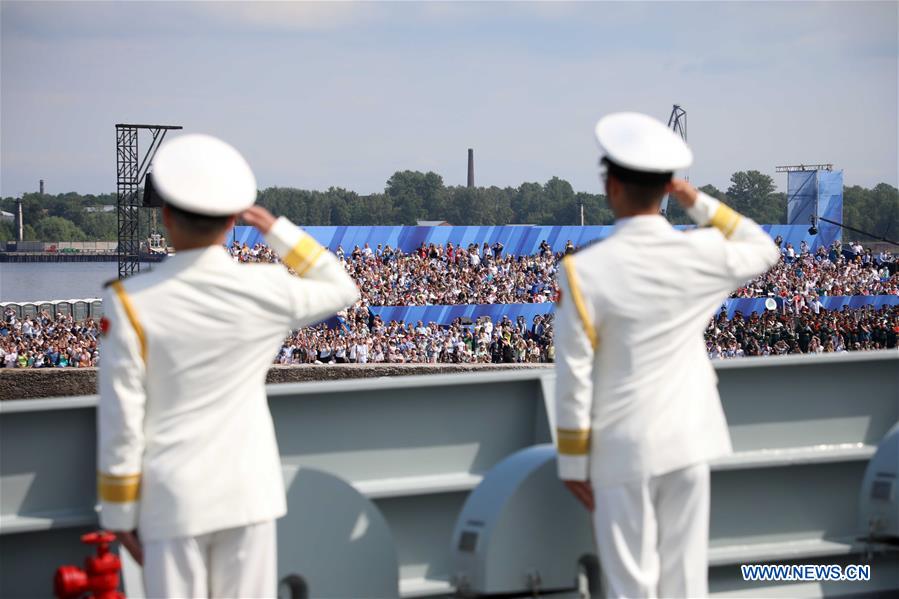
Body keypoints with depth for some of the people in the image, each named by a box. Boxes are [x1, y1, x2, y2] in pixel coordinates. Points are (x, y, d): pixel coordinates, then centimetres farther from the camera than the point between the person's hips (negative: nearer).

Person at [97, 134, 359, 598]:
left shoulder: (130, 303, -12)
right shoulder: (267, 291, -6)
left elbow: (121, 420, -9)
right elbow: (343, 289, 16)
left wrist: (119, 514, 1)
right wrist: (278, 230, 14)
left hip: (172, 501, -2)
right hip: (248, 492, 2)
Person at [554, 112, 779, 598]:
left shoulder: (583, 271, -15)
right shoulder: (702, 254, -6)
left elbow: (574, 378, -12)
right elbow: (764, 250, 17)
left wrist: (572, 462, -2)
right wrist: (699, 204, 9)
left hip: (623, 449, -3)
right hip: (687, 441, 3)